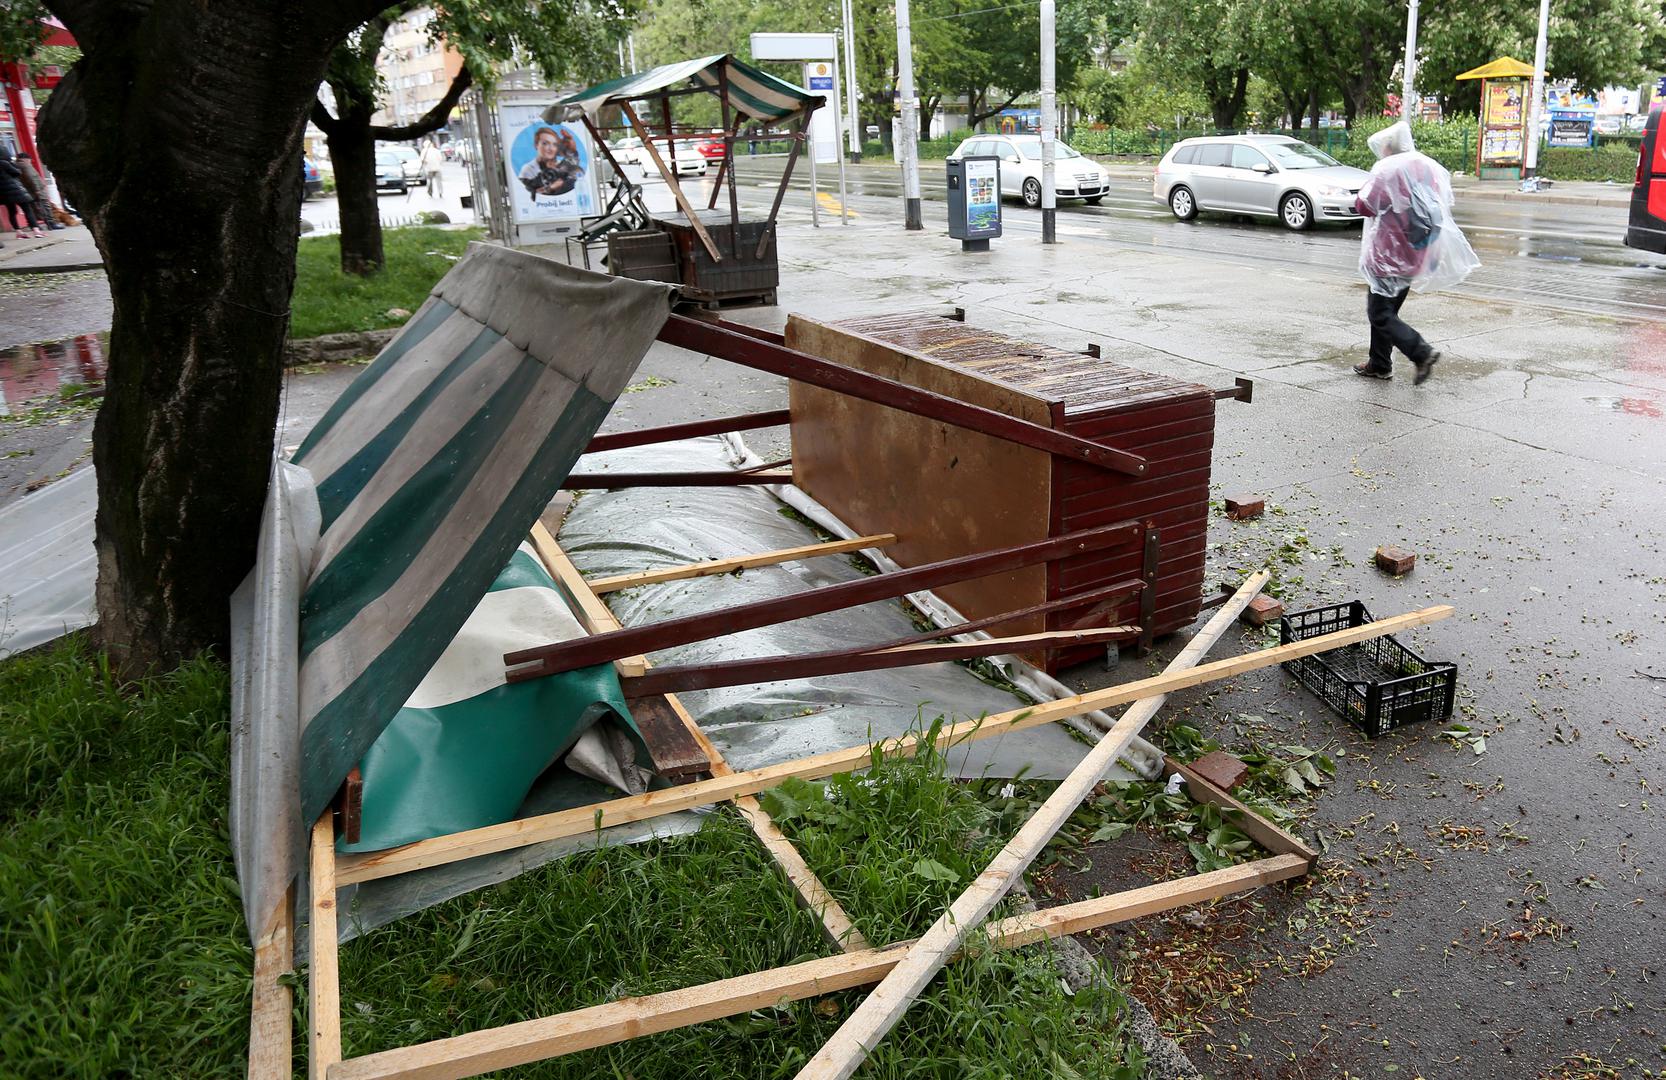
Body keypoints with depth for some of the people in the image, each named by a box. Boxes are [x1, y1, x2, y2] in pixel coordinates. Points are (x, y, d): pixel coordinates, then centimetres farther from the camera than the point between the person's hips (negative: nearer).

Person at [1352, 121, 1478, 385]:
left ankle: (1421, 352, -18)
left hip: (1390, 253, -8)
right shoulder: (1432, 167, 10)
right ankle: (1379, 363, 21)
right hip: (1418, 253, 8)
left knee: (1379, 313, -5)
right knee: (1387, 308, 18)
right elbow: (1446, 203, 17)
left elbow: (1364, 205, -18)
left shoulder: (1387, 168, -13)